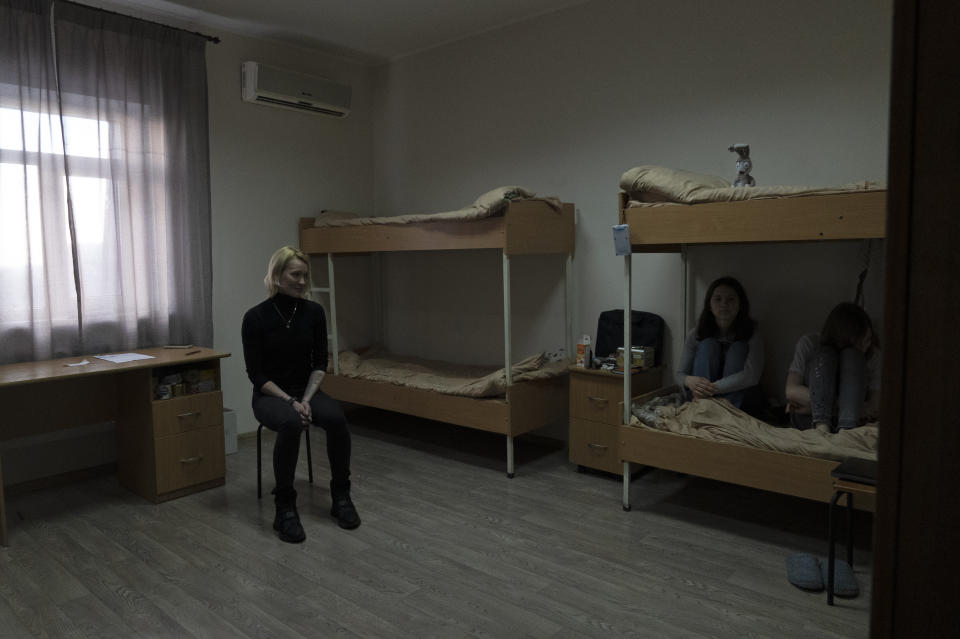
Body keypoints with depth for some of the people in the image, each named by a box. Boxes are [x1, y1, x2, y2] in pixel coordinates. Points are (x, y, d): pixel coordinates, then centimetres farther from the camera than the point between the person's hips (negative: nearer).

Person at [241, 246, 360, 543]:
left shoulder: (314, 312, -3)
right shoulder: (256, 317, -13)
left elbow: (320, 364, -1)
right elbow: (256, 374, -12)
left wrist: (306, 399, -15)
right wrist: (290, 402, -22)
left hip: (306, 390, 3)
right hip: (270, 395, -3)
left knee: (336, 417, -29)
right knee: (290, 423, -38)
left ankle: (341, 495, -12)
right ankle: (285, 507, -24)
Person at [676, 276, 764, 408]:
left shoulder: (751, 333, -11)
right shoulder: (695, 335, -7)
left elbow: (752, 376, -24)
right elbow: (680, 374, -5)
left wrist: (713, 388, -33)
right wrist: (689, 381, -32)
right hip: (699, 398, 1)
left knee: (738, 348, -20)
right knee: (708, 344, -19)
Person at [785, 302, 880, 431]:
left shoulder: (871, 354, -3)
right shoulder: (809, 344, -7)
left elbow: (876, 407, -10)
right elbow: (791, 390, -16)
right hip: (807, 419, -1)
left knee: (852, 355, -20)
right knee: (825, 354, -21)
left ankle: (846, 428, -38)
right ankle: (821, 424, -41)